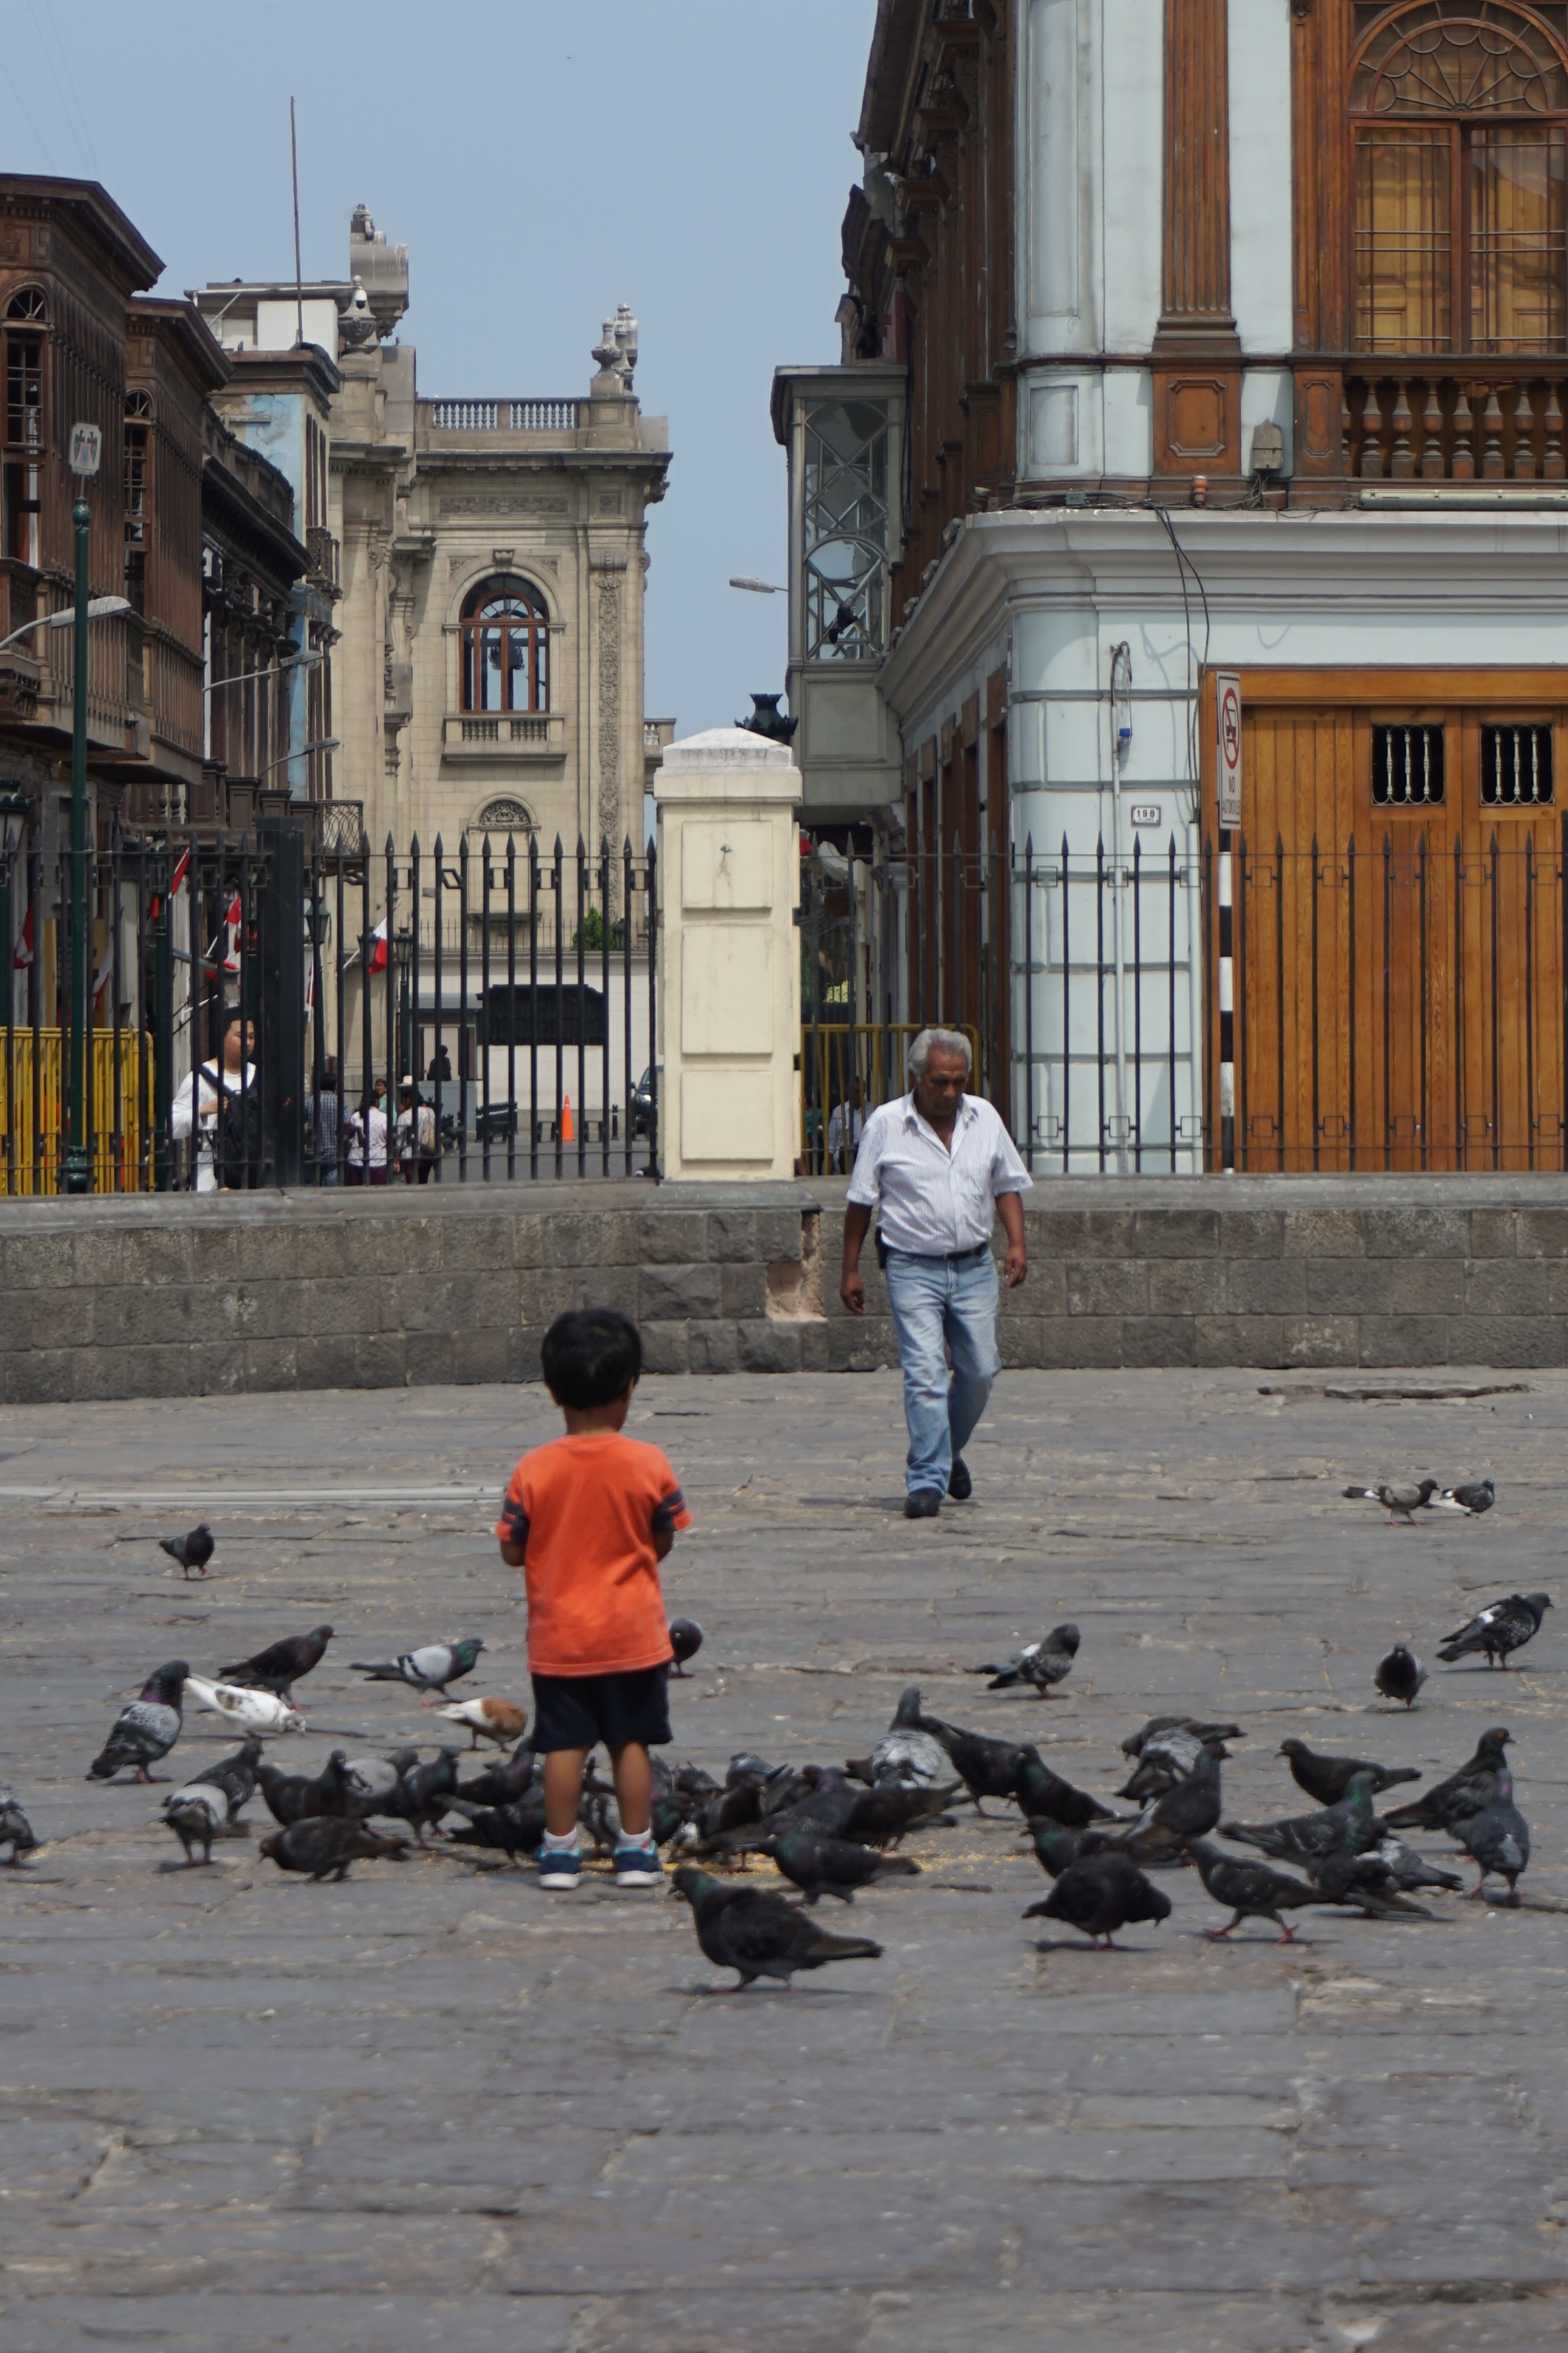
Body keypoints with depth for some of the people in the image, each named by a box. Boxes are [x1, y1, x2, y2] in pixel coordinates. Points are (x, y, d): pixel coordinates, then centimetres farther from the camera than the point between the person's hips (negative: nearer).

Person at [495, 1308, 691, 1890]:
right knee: (632, 1740, 8)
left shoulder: (534, 1470, -10)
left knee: (564, 1744, 7)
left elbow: (511, 1551, -5)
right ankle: (636, 1850, 11)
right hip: (632, 1633, 0)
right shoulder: (649, 1465, -10)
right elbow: (662, 1543, 0)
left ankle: (560, 1851, 10)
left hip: (559, 1638, 0)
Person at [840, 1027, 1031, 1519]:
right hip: (913, 1269, -4)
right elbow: (860, 1201, 1)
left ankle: (949, 1452, 31)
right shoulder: (885, 1124, -4)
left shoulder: (984, 1118, 5)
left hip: (975, 1268, 4)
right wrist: (850, 1270, 1)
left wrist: (1016, 1242, 0)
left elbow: (1007, 1185, 15)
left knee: (980, 1371, 6)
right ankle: (927, 1481, -10)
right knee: (924, 1374, -12)